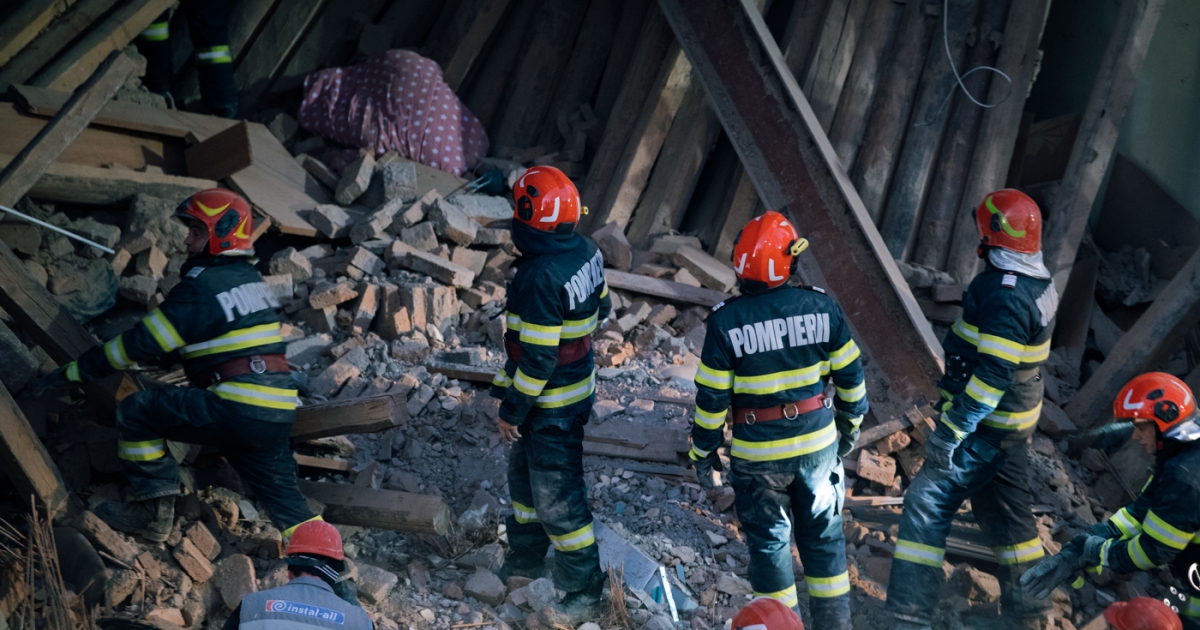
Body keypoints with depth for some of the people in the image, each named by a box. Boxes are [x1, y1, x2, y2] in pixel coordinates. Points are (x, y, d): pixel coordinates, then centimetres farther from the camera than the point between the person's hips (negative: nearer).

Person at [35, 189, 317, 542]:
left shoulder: (202, 287, -8)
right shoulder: (250, 279, 17)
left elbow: (143, 341, -7)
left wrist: (73, 372, 1)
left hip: (238, 405, -9)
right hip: (279, 410, 9)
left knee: (136, 412, -1)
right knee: (283, 496, 16)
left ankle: (153, 513, 5)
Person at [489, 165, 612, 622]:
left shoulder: (539, 277, -30)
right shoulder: (587, 252, -3)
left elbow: (538, 358, -27)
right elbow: (600, 309, 12)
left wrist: (512, 409, -16)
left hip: (552, 405, -10)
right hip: (580, 384, 10)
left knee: (558, 499, 4)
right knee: (525, 473, 26)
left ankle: (585, 591, 17)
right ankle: (524, 560, 44)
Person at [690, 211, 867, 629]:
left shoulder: (725, 322, -17)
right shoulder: (822, 308, -10)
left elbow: (711, 399, -11)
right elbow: (851, 376, 0)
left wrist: (703, 452, 2)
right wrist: (851, 423, 17)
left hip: (757, 453, -2)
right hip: (818, 443, 2)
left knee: (768, 540, 13)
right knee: (823, 535, 18)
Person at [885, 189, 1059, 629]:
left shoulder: (1007, 296, -24)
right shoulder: (1036, 284, 8)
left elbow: (993, 375, -28)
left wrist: (952, 430, -26)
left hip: (986, 427, -10)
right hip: (1013, 424, 10)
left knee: (927, 503, -6)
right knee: (1006, 511, 20)